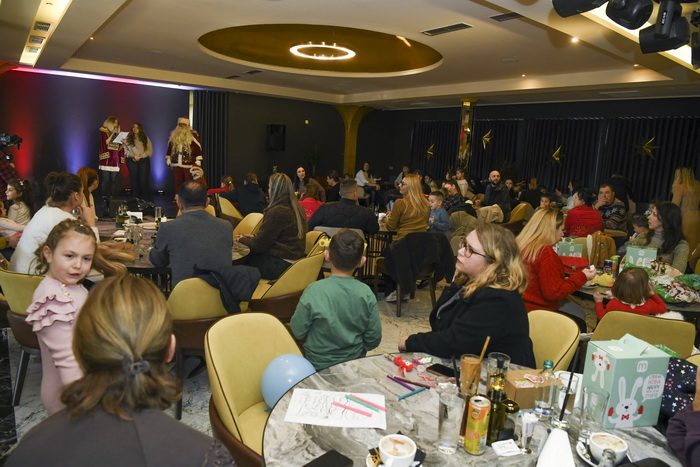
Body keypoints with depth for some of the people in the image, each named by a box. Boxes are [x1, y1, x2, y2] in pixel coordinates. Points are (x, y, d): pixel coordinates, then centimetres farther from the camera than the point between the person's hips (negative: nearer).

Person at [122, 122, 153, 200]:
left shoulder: (145, 138, 11)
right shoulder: (128, 138, 9)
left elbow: (150, 150, 3)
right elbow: (126, 150, 2)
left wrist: (140, 156, -9)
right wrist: (133, 156, -14)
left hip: (144, 160, -1)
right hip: (132, 161, 1)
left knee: (143, 180, -9)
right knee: (134, 180, 1)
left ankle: (146, 199, -4)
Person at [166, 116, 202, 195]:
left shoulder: (193, 135, -3)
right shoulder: (174, 135, 13)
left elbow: (198, 148, -6)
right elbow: (170, 147, 20)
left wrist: (198, 160, -12)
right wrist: (168, 158, 16)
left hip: (189, 165, -5)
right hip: (176, 164, 5)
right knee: (177, 183, 8)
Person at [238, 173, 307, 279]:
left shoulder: (276, 212, -20)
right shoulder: (298, 209, 7)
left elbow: (258, 245, -13)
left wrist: (241, 240, 5)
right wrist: (254, 237, 16)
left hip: (280, 265, -9)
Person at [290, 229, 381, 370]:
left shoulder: (314, 292, -24)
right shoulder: (366, 293, -16)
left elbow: (297, 332, -12)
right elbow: (374, 339, -7)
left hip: (319, 365, -3)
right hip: (355, 361, 3)